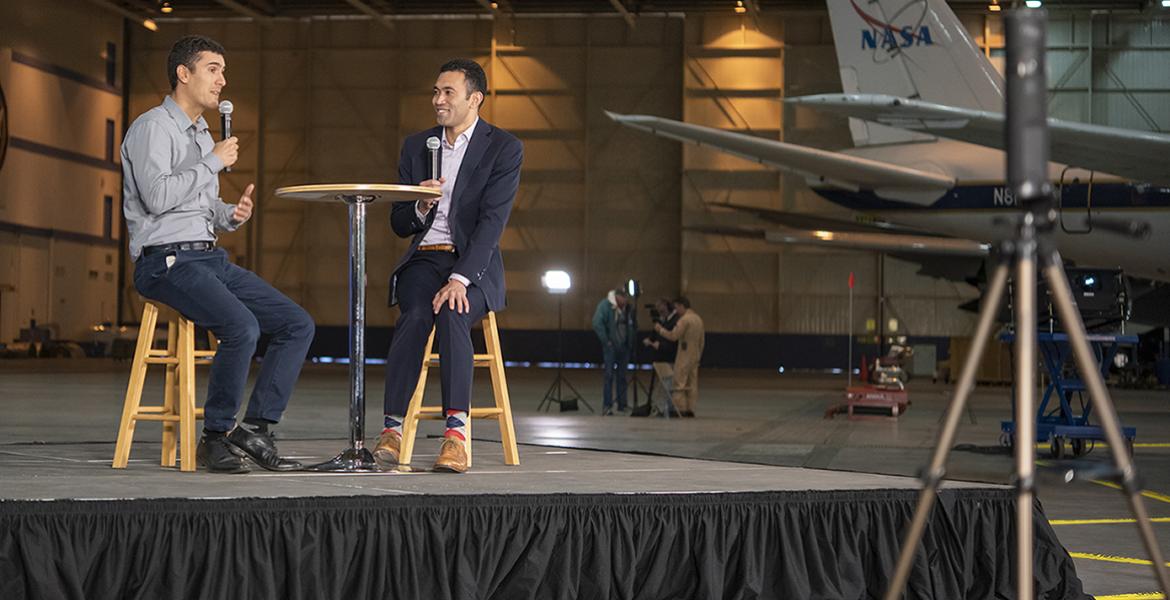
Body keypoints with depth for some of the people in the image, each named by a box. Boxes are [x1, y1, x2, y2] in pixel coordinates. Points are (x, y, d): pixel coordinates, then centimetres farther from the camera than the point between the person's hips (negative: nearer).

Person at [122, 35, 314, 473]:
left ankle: (256, 427, -4)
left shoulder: (201, 134, 22)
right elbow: (157, 196, -21)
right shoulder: (153, 128, -6)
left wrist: (232, 215, 6)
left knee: (297, 325, -3)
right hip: (166, 261, -9)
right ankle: (216, 437, -15)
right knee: (242, 327, -31)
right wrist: (214, 162, -12)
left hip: (210, 257, 9)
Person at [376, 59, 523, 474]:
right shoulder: (416, 146, 14)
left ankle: (456, 434, -40)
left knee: (451, 313, -35)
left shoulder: (504, 148, 0)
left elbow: (492, 221, -12)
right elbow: (399, 225, 15)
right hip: (424, 258, 3)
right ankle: (393, 431, -37)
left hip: (474, 264, -3)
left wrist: (460, 279, -24)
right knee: (415, 315, -31)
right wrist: (420, 207, -10)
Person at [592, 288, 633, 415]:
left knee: (622, 376, 8)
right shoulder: (605, 305, -9)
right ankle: (607, 406, -7)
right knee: (609, 375, -7)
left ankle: (622, 405, 13)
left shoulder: (626, 307, 9)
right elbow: (597, 324, -17)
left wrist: (630, 342, 5)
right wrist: (606, 341, -16)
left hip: (624, 347, 6)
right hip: (611, 347, -5)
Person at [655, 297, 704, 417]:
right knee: (692, 384, 8)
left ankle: (681, 409, -11)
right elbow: (702, 340, 17)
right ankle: (690, 409, 7)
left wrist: (660, 329, -6)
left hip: (684, 356, -8)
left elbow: (673, 336, -19)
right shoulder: (698, 319, 14)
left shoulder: (684, 319, -13)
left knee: (680, 383, -6)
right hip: (695, 357, 8)